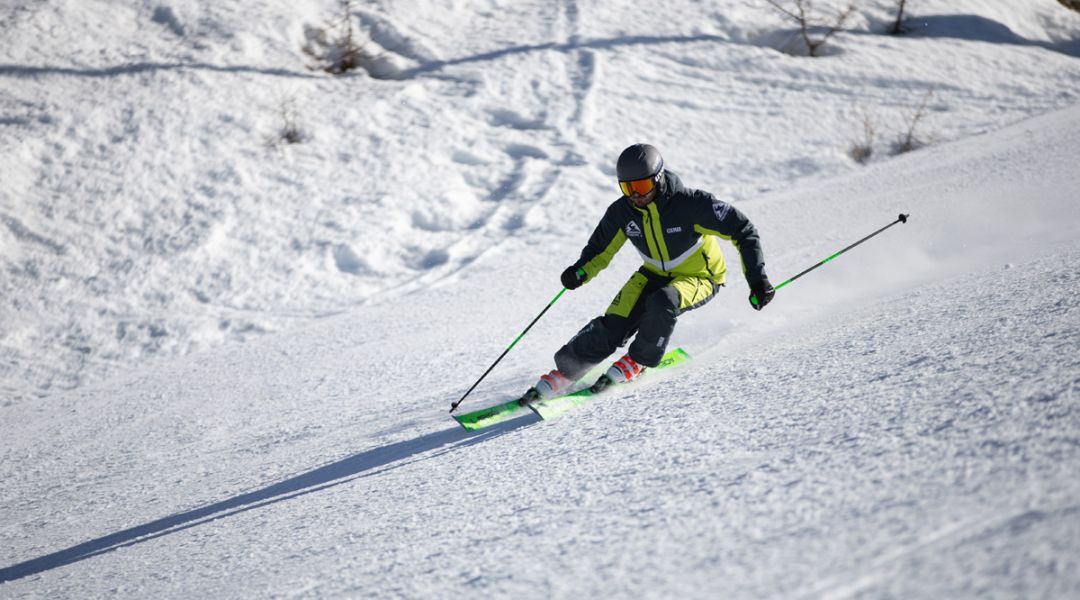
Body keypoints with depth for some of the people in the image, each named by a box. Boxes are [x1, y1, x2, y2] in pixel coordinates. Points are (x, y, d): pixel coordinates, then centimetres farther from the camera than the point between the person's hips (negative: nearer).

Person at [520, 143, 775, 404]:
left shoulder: (690, 203, -29)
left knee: (661, 302, -35)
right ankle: (565, 371, -3)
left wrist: (757, 279, -27)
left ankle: (638, 362, -11)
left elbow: (742, 229, -22)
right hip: (655, 275, 4)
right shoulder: (621, 212, -15)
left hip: (699, 277, -4)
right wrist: (581, 271, -22)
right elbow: (600, 250, 0)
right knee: (613, 326, -17)